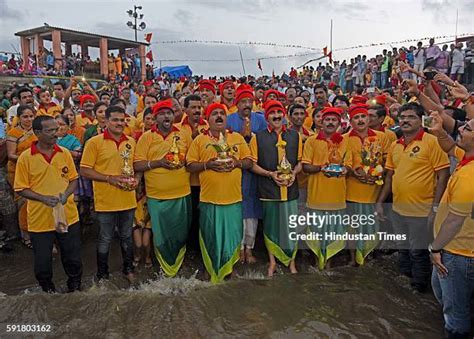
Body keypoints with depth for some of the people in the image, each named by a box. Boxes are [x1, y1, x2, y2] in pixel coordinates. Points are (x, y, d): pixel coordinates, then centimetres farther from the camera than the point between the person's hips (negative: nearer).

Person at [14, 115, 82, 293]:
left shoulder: (64, 153, 1)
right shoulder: (25, 157, -8)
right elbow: (20, 189, -5)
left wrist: (66, 194, -12)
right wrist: (44, 198, -18)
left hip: (68, 216, 2)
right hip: (40, 219, -2)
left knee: (73, 258, 13)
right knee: (42, 261, 11)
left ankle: (75, 287, 36)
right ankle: (48, 290, 37)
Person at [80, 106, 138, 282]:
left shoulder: (131, 142, 6)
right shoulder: (95, 142, -8)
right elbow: (84, 170, -9)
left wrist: (135, 180, -3)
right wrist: (110, 178, -17)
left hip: (128, 200, 4)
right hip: (106, 201, -4)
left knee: (127, 237, 18)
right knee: (105, 240, 10)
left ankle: (128, 269, 35)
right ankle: (102, 275, 28)